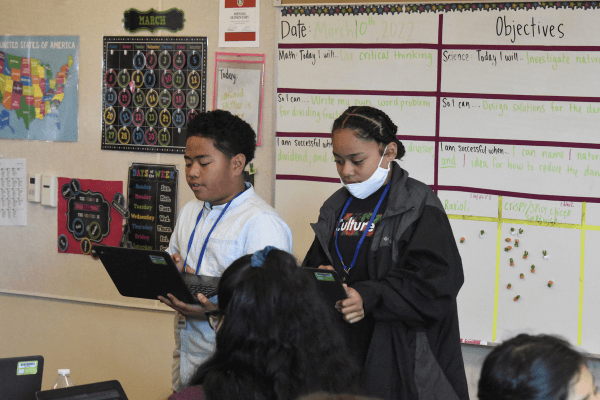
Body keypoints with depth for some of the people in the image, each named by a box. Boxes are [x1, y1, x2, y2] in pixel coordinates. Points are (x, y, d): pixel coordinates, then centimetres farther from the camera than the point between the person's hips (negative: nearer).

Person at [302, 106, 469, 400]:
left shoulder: (419, 205, -6)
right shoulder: (336, 207, 14)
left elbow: (436, 281, -16)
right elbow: (316, 264, 20)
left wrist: (368, 298, -27)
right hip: (340, 347, 5)